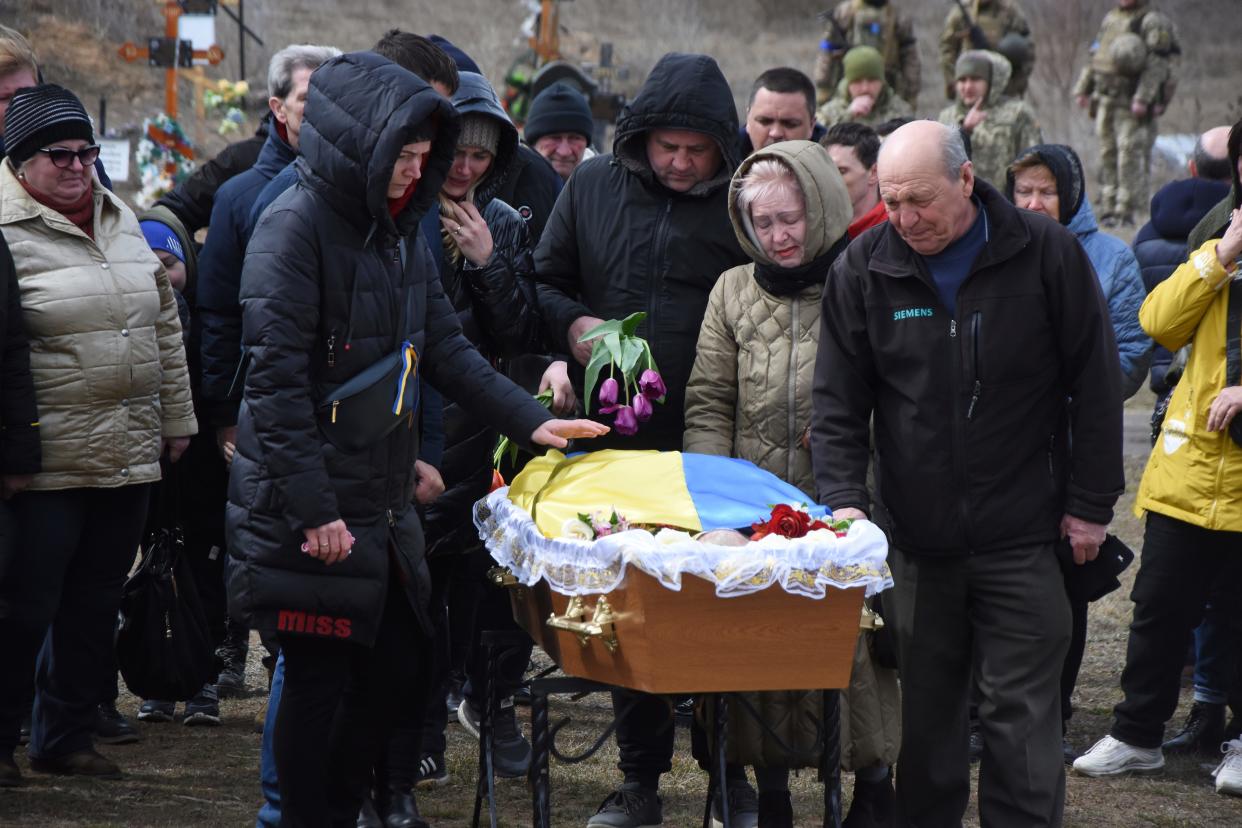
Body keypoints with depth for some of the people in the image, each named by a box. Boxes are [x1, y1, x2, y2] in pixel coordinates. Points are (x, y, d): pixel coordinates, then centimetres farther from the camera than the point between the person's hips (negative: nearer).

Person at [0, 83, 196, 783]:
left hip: (130, 456, 7)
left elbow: (164, 325, 20)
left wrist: (176, 417, 19)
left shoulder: (122, 221, 13)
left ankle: (68, 737, 24)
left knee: (96, 603, 13)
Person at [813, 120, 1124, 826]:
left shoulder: (1047, 253, -4)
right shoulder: (865, 269, 1)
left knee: (1021, 717, -1)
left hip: (1023, 537, -2)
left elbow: (1096, 388, 2)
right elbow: (839, 403, 2)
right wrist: (844, 497, -12)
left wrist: (1091, 503, 0)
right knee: (925, 714, 8)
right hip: (916, 539, 2)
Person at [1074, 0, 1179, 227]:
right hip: (1105, 100, 7)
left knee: (1130, 153, -9)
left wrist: (1143, 98, -22)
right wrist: (1083, 89, 17)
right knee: (1108, 156, 7)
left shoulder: (1152, 22, -6)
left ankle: (1127, 210, -8)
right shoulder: (1110, 19, 17)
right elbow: (1094, 58, 24)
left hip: (1132, 104, -7)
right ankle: (1109, 208, 12)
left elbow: (1157, 64, -14)